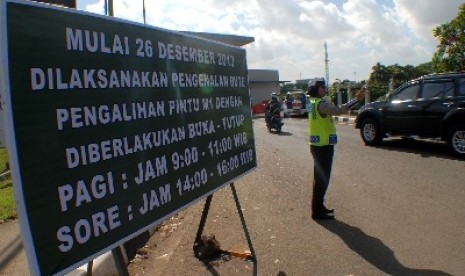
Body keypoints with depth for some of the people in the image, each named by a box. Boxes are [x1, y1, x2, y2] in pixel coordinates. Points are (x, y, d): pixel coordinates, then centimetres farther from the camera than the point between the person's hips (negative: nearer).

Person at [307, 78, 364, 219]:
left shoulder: (314, 102, 10)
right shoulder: (321, 104, -18)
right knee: (322, 179, -3)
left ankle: (318, 207, 27)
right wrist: (357, 100, -27)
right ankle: (317, 211, 5)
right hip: (323, 146, -10)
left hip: (317, 145, 10)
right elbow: (339, 110, -29)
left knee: (320, 178, 17)